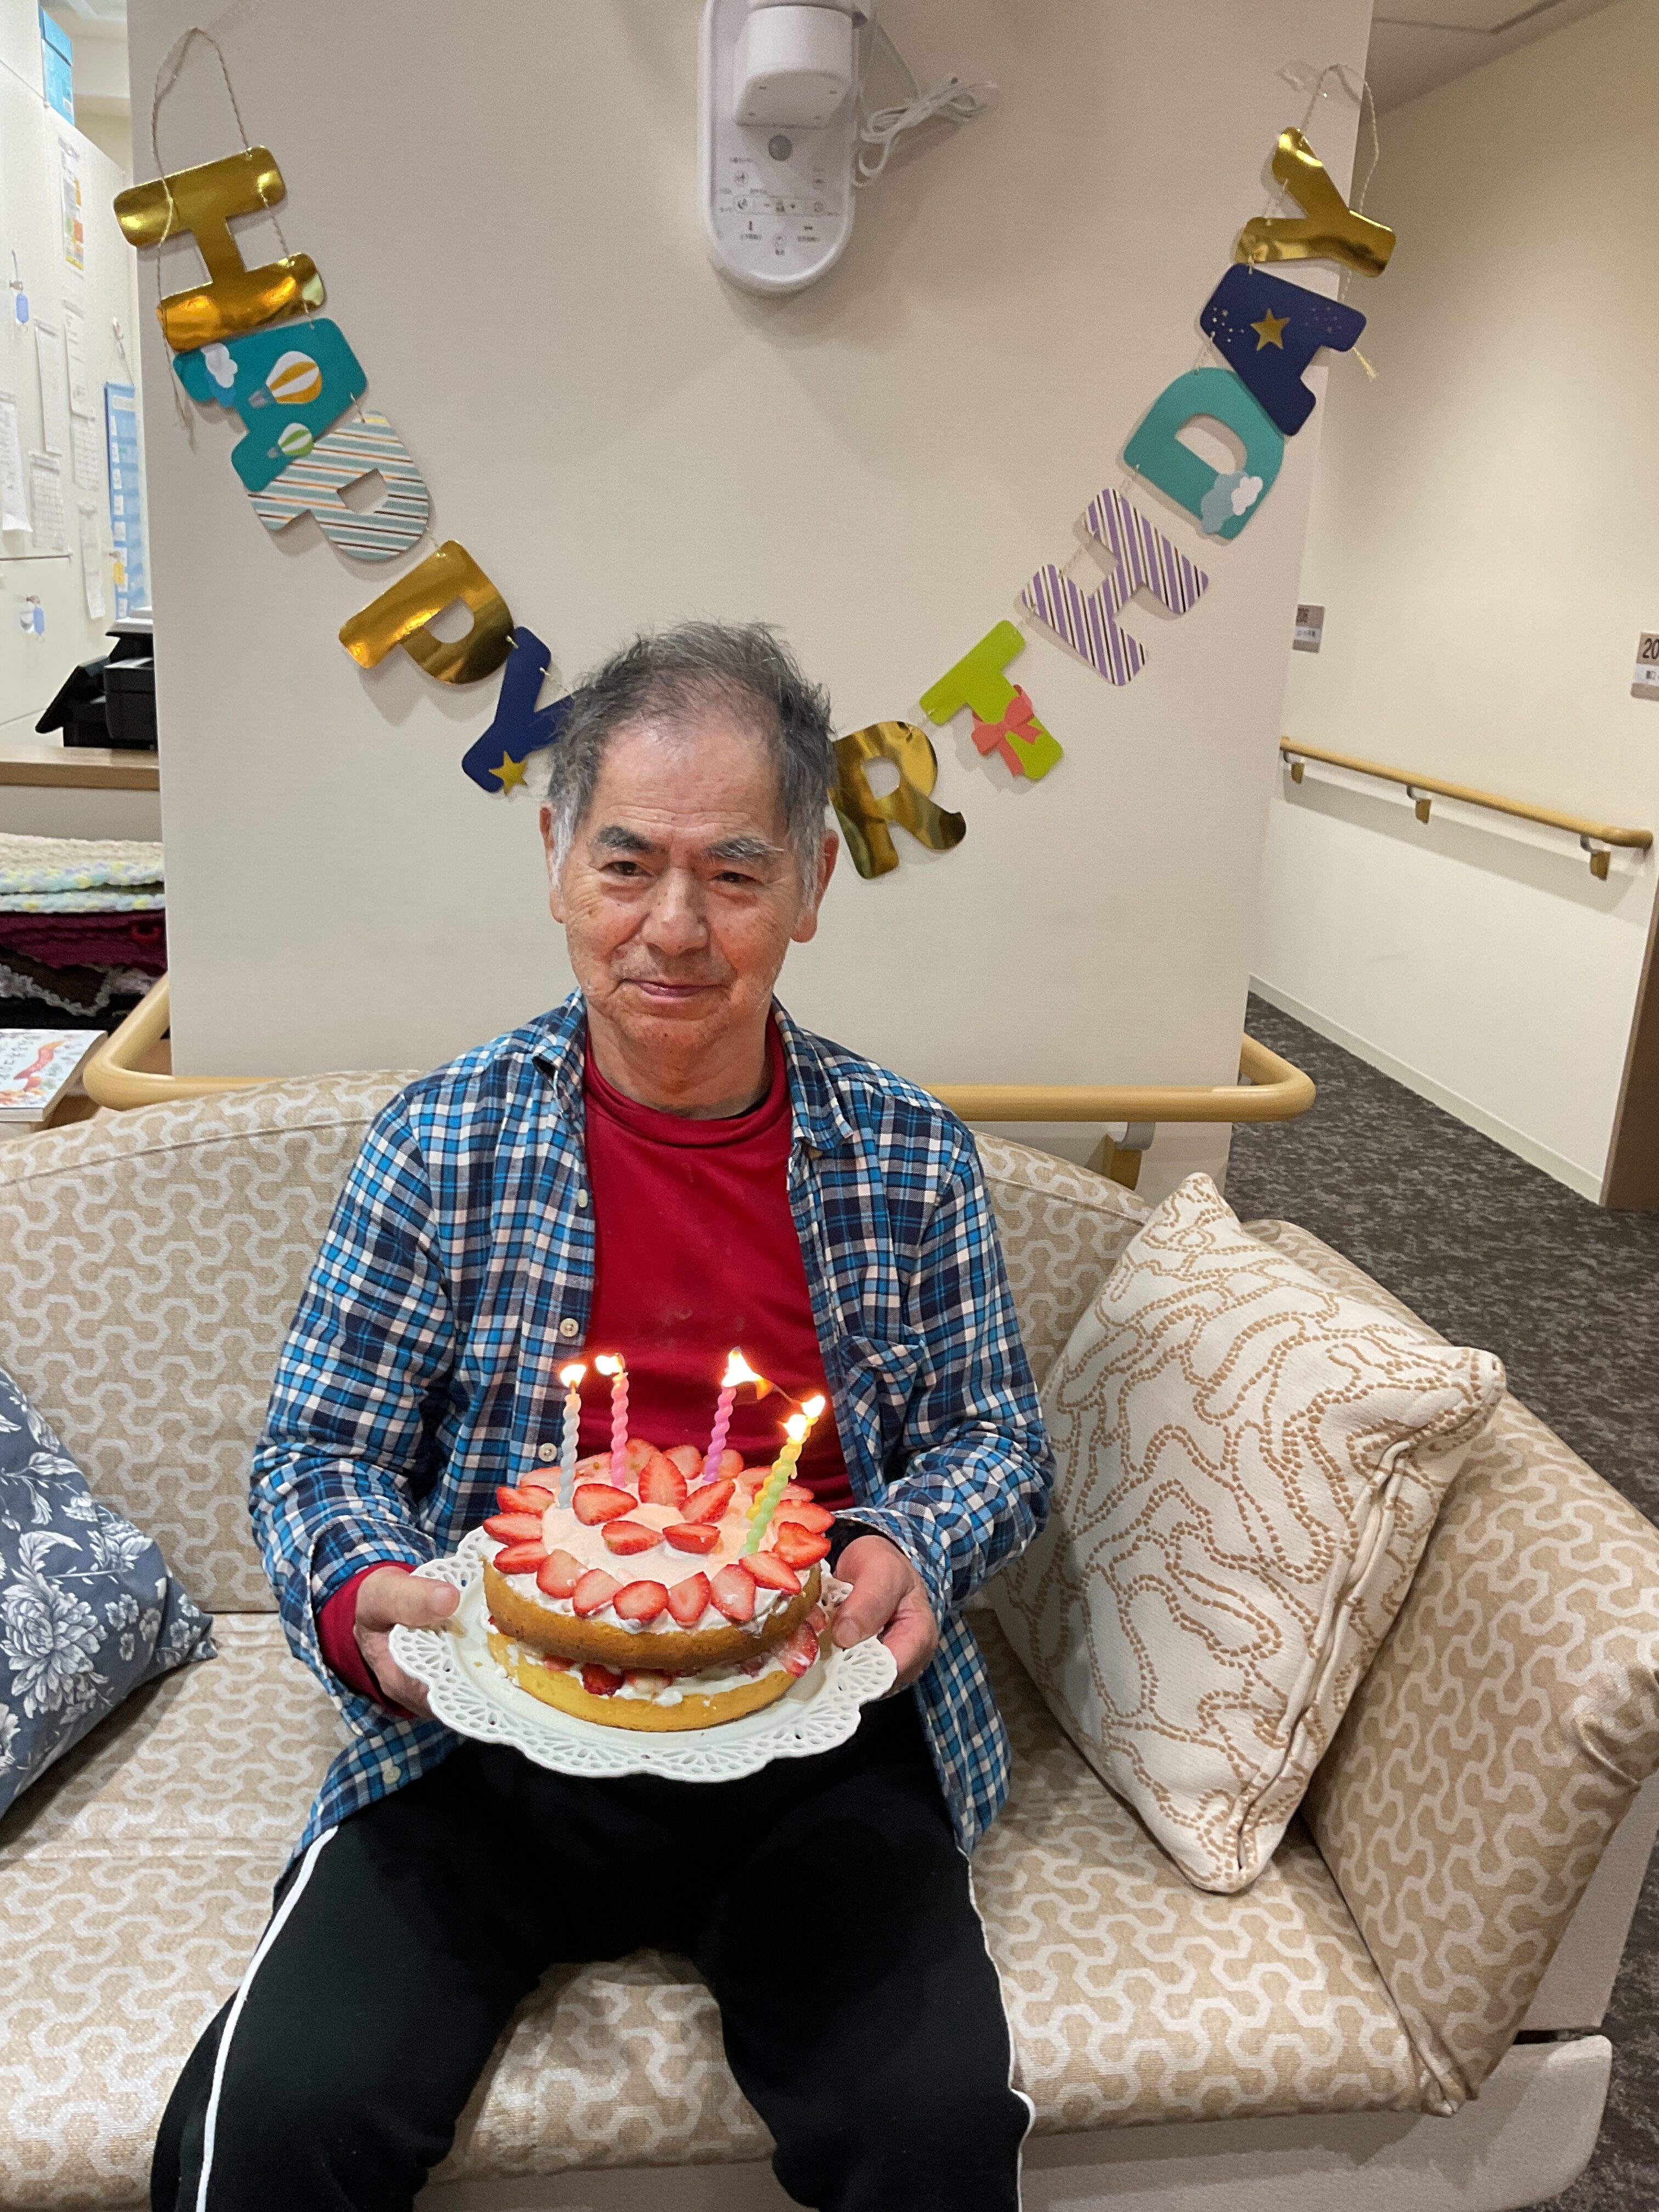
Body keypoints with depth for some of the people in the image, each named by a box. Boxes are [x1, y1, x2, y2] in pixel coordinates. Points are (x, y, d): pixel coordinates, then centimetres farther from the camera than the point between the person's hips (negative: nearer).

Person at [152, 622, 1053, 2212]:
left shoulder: (908, 1157, 2)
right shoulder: (442, 1143, -1)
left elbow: (996, 1440, 9)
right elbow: (317, 1452, 3)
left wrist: (913, 1548, -12)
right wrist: (359, 1597, -17)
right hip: (494, 1736, 0)